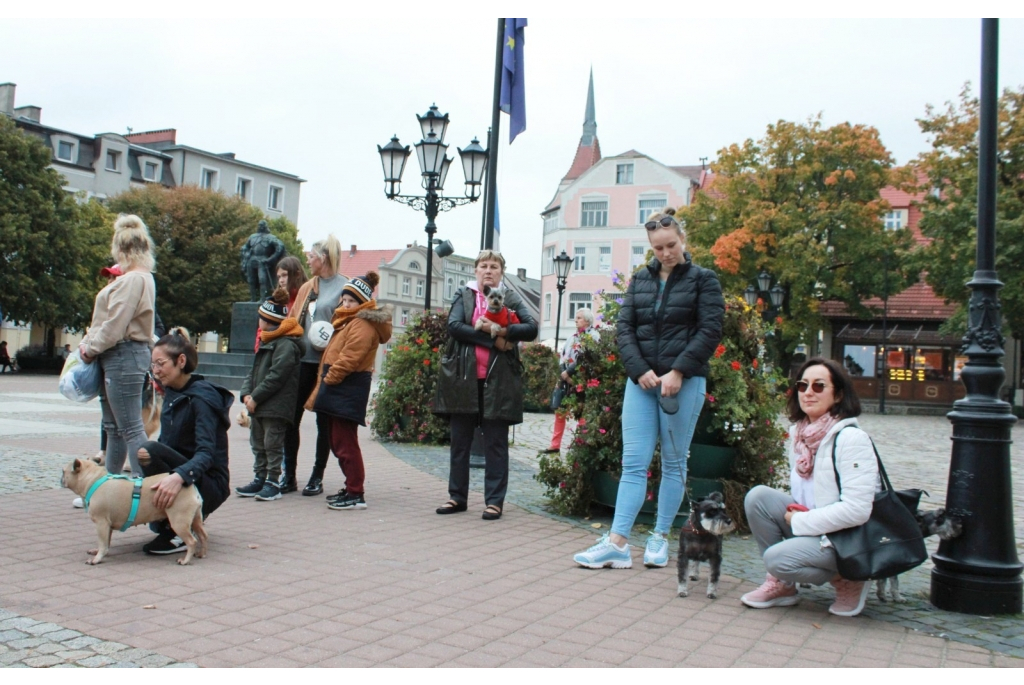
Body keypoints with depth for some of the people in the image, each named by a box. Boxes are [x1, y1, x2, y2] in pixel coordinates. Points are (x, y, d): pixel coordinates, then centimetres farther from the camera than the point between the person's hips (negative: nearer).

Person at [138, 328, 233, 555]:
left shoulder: (202, 396, -16)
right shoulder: (172, 393, 8)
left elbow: (206, 453, -28)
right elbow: (167, 446, 8)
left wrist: (179, 476, -47)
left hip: (209, 484, -8)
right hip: (181, 474, 8)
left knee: (151, 450, -27)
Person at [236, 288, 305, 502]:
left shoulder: (286, 344, -14)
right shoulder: (266, 342, 18)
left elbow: (275, 377, -20)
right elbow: (254, 371, 18)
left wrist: (255, 397, -17)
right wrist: (246, 394, 3)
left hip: (276, 406, -10)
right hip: (259, 405, 10)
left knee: (272, 444, -4)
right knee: (258, 443, 15)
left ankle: (273, 482, 3)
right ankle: (260, 478, 24)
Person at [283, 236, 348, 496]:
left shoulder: (345, 286, -3)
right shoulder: (307, 287, 15)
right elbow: (293, 320, 16)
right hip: (303, 358, 6)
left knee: (324, 421, 4)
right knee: (291, 417, 5)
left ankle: (317, 478, 12)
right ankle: (289, 476, 14)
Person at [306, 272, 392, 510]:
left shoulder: (363, 324, -14)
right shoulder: (349, 320, 21)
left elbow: (350, 358, -22)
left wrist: (328, 379, -12)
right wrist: (325, 381, 13)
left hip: (349, 389, -11)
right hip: (339, 387, 11)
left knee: (344, 442, -9)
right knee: (338, 442, 14)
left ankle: (356, 495, -5)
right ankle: (352, 487, 23)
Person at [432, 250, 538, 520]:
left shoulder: (511, 298, 7)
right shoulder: (463, 294, 9)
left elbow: (531, 328, -6)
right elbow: (453, 325, -9)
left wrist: (499, 330, -20)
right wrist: (493, 341, -15)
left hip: (498, 379, -1)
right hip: (464, 378, 2)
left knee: (496, 443, 2)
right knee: (460, 441, 8)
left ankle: (494, 501, 8)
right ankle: (457, 496, 18)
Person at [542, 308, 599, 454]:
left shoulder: (593, 336, -5)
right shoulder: (573, 337, 17)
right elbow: (562, 355, 12)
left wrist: (568, 372, -15)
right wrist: (563, 373, -5)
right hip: (566, 380, 7)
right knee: (560, 411, 7)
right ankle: (555, 445, 13)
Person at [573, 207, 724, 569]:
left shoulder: (703, 279, 3)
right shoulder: (640, 279, 12)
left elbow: (710, 331, -6)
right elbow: (624, 328, 7)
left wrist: (678, 371, -15)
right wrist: (640, 370, -8)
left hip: (684, 381, -3)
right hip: (641, 379, 3)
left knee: (674, 462, 5)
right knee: (633, 462, -1)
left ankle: (660, 538, 15)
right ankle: (617, 543, -4)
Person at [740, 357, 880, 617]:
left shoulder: (850, 439, -20)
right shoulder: (799, 432, 4)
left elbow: (857, 510, -25)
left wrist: (799, 522, -18)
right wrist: (793, 512, -5)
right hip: (810, 524, 8)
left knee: (778, 558, -26)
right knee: (757, 496, -13)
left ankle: (848, 580, 0)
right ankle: (781, 584, -1)